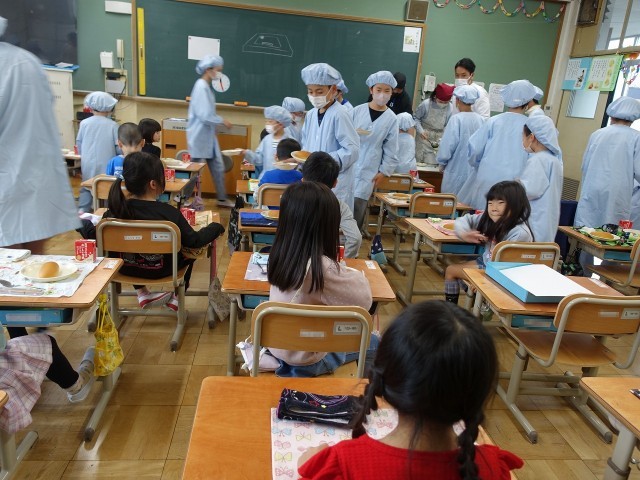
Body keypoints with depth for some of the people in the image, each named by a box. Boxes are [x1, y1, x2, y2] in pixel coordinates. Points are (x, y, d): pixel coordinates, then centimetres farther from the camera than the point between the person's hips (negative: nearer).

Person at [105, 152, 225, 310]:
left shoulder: (115, 209, -19)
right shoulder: (169, 213, -27)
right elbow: (194, 241, -17)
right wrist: (216, 227, -1)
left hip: (125, 268, 3)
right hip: (160, 270, -2)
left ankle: (142, 294, 29)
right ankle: (177, 298, 27)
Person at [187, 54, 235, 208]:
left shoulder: (207, 86, 11)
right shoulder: (201, 87, -19)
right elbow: (204, 115, -25)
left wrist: (219, 121, 8)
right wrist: (222, 121, -14)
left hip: (209, 136, 9)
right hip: (199, 136, -9)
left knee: (218, 168, 13)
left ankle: (222, 198, 24)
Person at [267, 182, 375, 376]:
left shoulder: (281, 253, -10)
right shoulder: (322, 268, -32)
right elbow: (364, 300, -20)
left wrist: (341, 272, -3)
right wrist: (356, 275, -3)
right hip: (304, 360, -6)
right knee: (373, 342, 17)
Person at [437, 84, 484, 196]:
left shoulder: (456, 119, -13)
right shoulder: (481, 120, -1)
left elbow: (447, 145, -12)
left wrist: (442, 164, 3)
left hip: (457, 171, -4)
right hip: (475, 172, 4)